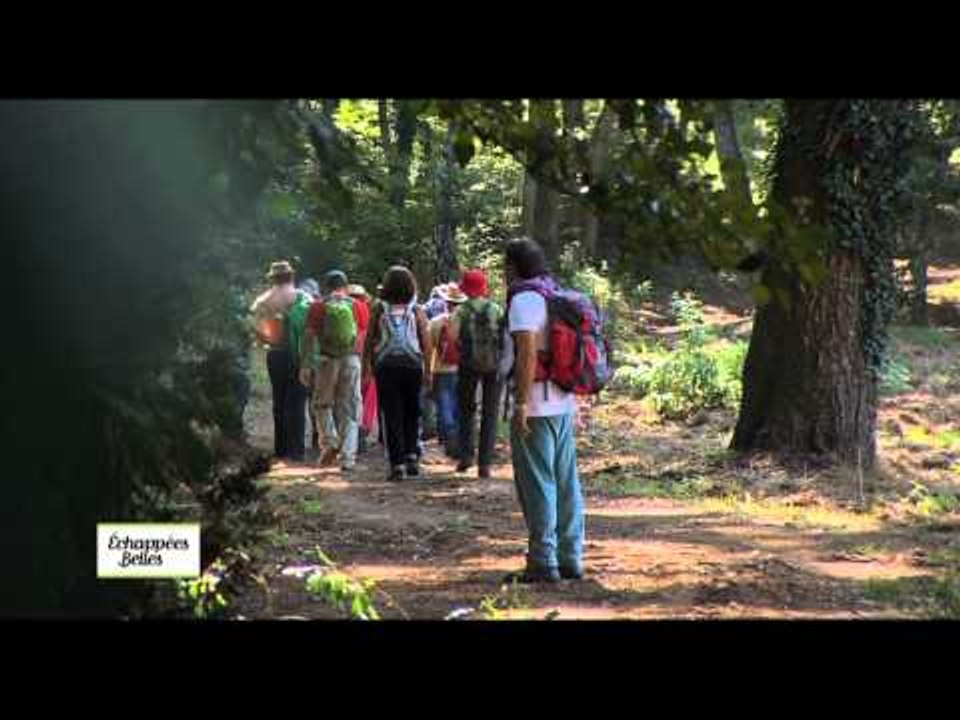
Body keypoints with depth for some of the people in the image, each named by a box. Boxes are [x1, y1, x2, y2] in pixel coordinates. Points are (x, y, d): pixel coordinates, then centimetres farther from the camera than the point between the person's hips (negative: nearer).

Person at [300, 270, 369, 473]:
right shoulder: (359, 307, 6)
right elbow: (364, 337, 6)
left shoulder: (318, 307, 1)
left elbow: (310, 338, -3)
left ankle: (330, 441, -4)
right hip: (352, 359, 1)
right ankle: (348, 458, 3)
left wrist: (305, 366, -2)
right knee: (349, 410, 7)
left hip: (327, 359, -1)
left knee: (323, 403, 17)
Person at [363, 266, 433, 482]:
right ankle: (412, 456, 6)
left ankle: (397, 464, -2)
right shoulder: (416, 311, 0)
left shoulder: (379, 309, -1)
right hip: (412, 365, 1)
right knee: (411, 414, 16)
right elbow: (426, 344, -2)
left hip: (385, 366, -1)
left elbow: (369, 340, 0)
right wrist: (427, 371, 4)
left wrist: (366, 366, 8)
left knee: (391, 416, 2)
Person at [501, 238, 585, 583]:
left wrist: (521, 403, -21)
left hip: (536, 408, -8)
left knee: (538, 486, -4)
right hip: (565, 404, 8)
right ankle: (570, 559, 15)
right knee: (566, 484, 10)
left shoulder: (524, 300, -11)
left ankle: (543, 563, -2)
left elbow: (528, 353, -21)